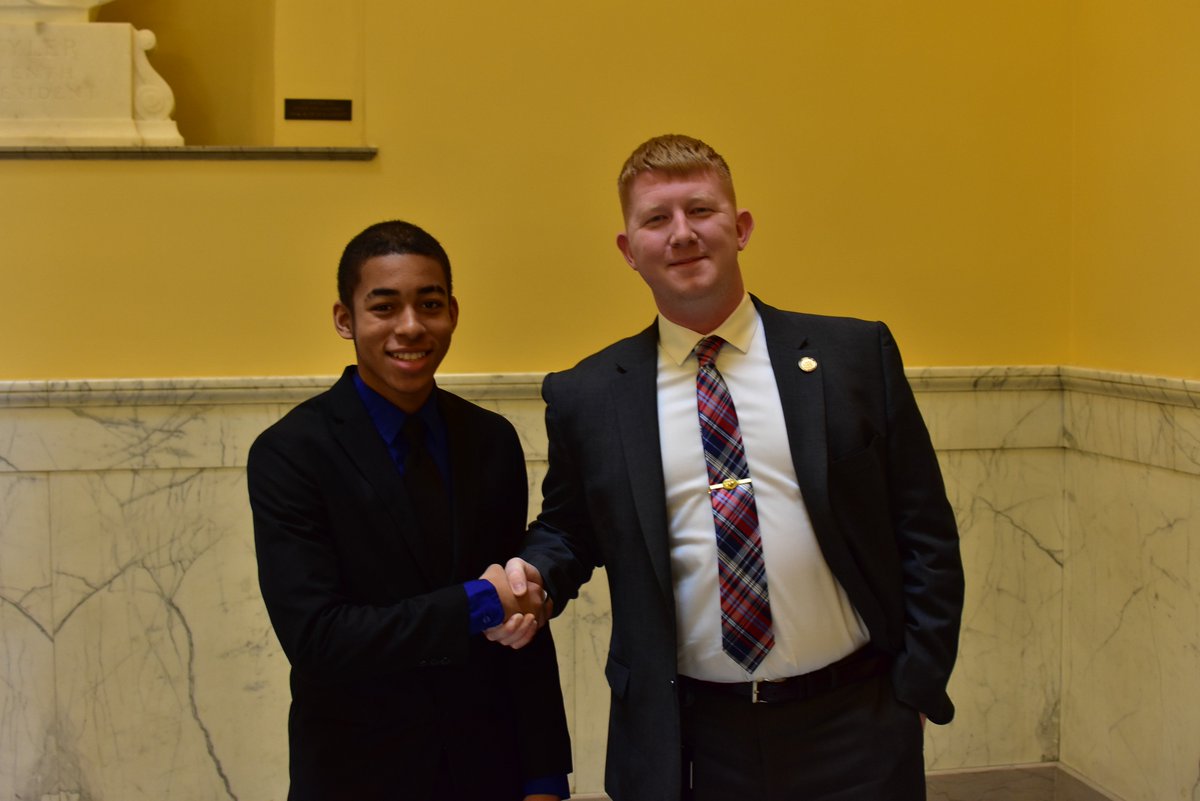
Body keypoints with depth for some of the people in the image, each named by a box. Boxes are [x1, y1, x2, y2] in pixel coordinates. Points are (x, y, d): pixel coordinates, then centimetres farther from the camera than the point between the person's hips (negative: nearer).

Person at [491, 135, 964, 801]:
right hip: (693, 742, 1)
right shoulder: (585, 397, 1)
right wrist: (532, 573, -6)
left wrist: (919, 686, -1)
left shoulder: (856, 355, -1)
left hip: (855, 729, 0)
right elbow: (567, 529, 14)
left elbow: (924, 532, 2)